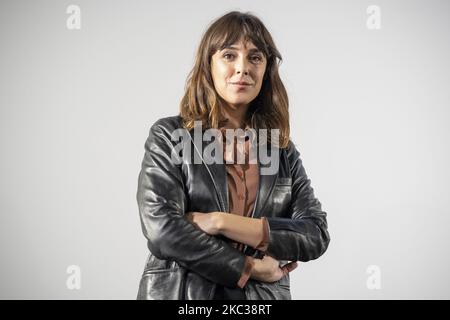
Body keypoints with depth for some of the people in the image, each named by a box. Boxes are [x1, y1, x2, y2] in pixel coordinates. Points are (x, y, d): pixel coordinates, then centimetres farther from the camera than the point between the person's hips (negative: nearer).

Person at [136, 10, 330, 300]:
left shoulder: (283, 150, 4)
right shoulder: (169, 135, -4)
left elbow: (317, 235, -6)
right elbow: (161, 228, -15)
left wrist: (221, 222, -16)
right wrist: (252, 268, -14)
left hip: (264, 295, 2)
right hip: (180, 291, -2)